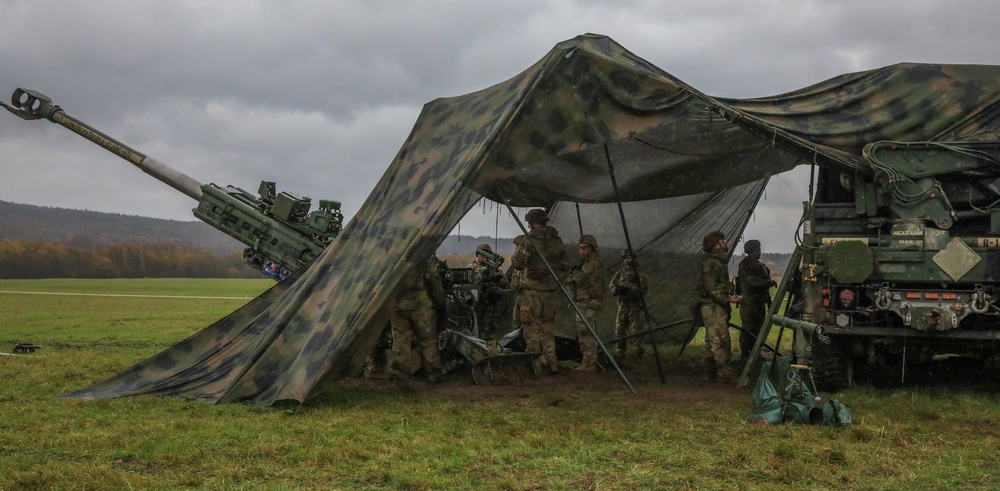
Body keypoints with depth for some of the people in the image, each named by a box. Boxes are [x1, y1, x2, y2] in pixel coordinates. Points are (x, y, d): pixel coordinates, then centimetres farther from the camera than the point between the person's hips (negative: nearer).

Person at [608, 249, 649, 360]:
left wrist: (629, 289, -22)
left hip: (635, 305, -5)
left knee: (635, 330, -5)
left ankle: (637, 353, 3)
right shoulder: (620, 271, 13)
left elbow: (644, 286, -12)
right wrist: (617, 289, -12)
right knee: (619, 330, 6)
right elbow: (611, 285, 12)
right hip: (622, 304, 5)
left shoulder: (639, 271, -2)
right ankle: (620, 353, 13)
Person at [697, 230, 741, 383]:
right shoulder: (709, 262, -14)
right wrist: (727, 299, -21)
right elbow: (710, 287, -20)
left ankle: (710, 372, 17)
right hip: (713, 306, -10)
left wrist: (728, 297, 16)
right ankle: (725, 374, -11)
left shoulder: (718, 260, 19)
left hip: (717, 306, 10)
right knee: (721, 340, -11)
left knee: (712, 340, 12)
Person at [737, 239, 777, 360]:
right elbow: (752, 282, -23)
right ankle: (744, 355, -4)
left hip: (759, 302, 9)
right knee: (748, 329, -8)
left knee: (758, 329, 10)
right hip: (749, 302, -9)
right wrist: (770, 282, -18)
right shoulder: (745, 266, -9)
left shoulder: (761, 266, 18)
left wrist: (769, 302, 20)